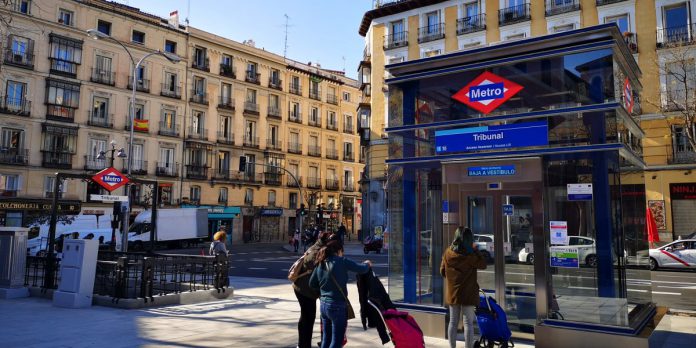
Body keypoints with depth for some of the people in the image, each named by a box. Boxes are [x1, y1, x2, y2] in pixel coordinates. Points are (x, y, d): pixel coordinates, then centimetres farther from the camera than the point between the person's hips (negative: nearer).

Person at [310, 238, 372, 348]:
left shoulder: (320, 264, 5)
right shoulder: (341, 261, -12)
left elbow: (312, 283, 13)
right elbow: (362, 270, -9)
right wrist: (367, 264, 12)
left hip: (324, 305, 7)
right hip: (337, 306, -7)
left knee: (326, 338, 18)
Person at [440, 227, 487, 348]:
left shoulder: (448, 252, -1)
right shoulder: (469, 255, -16)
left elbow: (442, 271, 7)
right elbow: (483, 265, -1)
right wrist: (476, 250, 2)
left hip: (452, 293, 5)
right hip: (467, 293, -5)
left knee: (453, 322, 13)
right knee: (468, 323, 3)